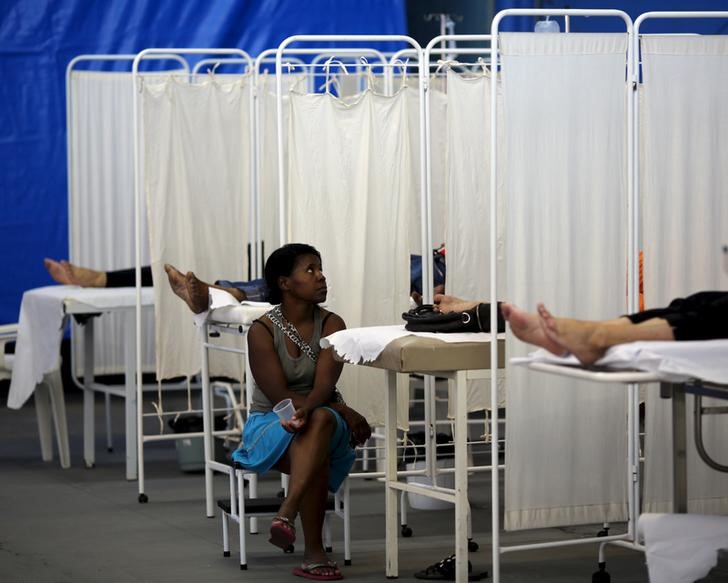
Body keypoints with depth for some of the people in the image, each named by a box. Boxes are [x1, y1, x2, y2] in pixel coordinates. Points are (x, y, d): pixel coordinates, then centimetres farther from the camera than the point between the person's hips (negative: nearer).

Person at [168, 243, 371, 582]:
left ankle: (285, 515, -50)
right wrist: (344, 410, -21)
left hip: (325, 418, 1)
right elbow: (280, 396, -14)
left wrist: (306, 409, -39)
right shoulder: (262, 331, -8)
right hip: (271, 425, -1)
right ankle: (314, 555, -34)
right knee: (316, 459, -35)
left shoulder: (331, 325, -2)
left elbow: (324, 385, -16)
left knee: (320, 421, -37)